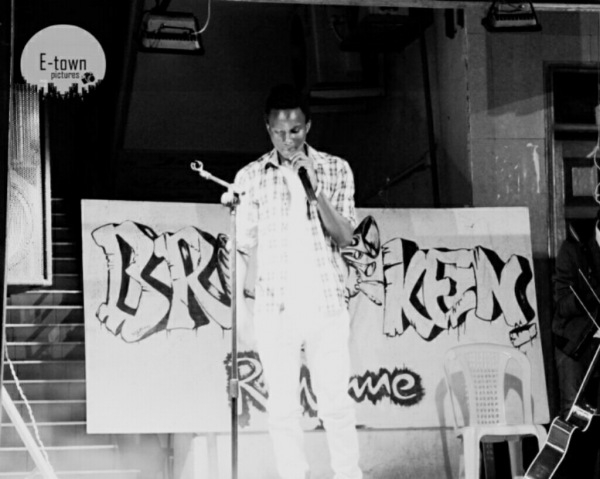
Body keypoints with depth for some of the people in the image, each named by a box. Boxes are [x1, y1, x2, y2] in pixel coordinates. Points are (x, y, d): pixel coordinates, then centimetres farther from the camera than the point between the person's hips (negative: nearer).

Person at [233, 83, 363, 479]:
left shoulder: (335, 170, 7)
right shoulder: (251, 177, 7)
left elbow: (345, 236, 0)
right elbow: (242, 245, 9)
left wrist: (315, 193, -13)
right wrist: (238, 301, 0)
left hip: (326, 302, 0)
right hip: (275, 308, 0)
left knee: (336, 401, -3)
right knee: (283, 406, 0)